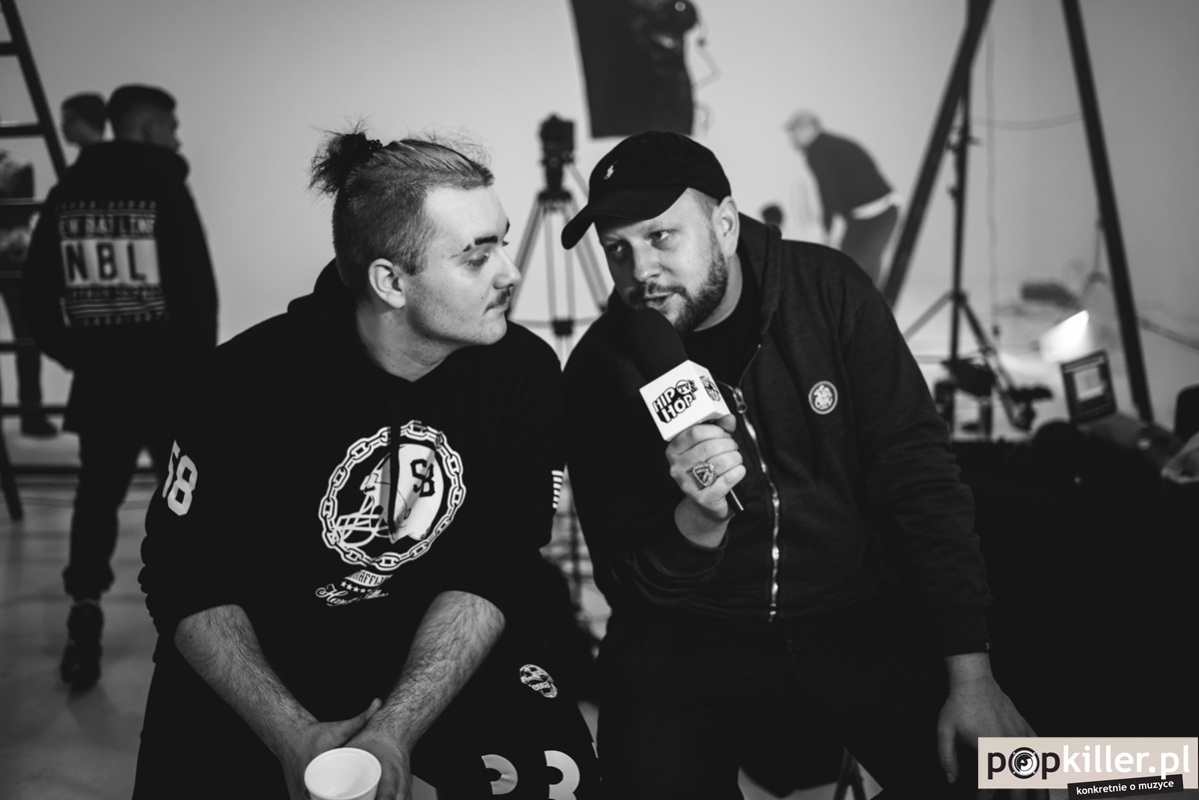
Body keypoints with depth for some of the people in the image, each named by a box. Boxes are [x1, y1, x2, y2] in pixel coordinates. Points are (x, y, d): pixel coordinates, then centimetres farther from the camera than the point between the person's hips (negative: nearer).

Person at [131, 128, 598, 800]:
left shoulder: (525, 372, -15)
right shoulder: (255, 377, -20)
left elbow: (494, 573, -15)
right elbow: (187, 583, -15)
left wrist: (395, 730, -27)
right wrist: (298, 739, -27)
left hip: (439, 645, 1)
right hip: (257, 656, -1)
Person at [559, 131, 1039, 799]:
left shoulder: (828, 291, -8)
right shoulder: (602, 367, -8)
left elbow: (919, 476, -7)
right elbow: (626, 581, -7)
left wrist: (971, 673, -13)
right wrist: (697, 523, -29)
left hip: (855, 618, 0)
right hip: (690, 643, 0)